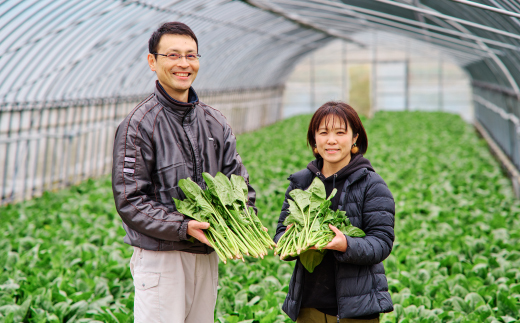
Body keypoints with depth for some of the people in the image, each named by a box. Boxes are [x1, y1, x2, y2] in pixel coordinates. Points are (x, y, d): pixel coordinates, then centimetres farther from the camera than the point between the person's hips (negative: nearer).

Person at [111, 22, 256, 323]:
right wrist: (183, 227, -22)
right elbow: (129, 200, -13)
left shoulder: (215, 122, 11)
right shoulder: (138, 125, -8)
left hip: (207, 255, 6)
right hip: (160, 257, -6)